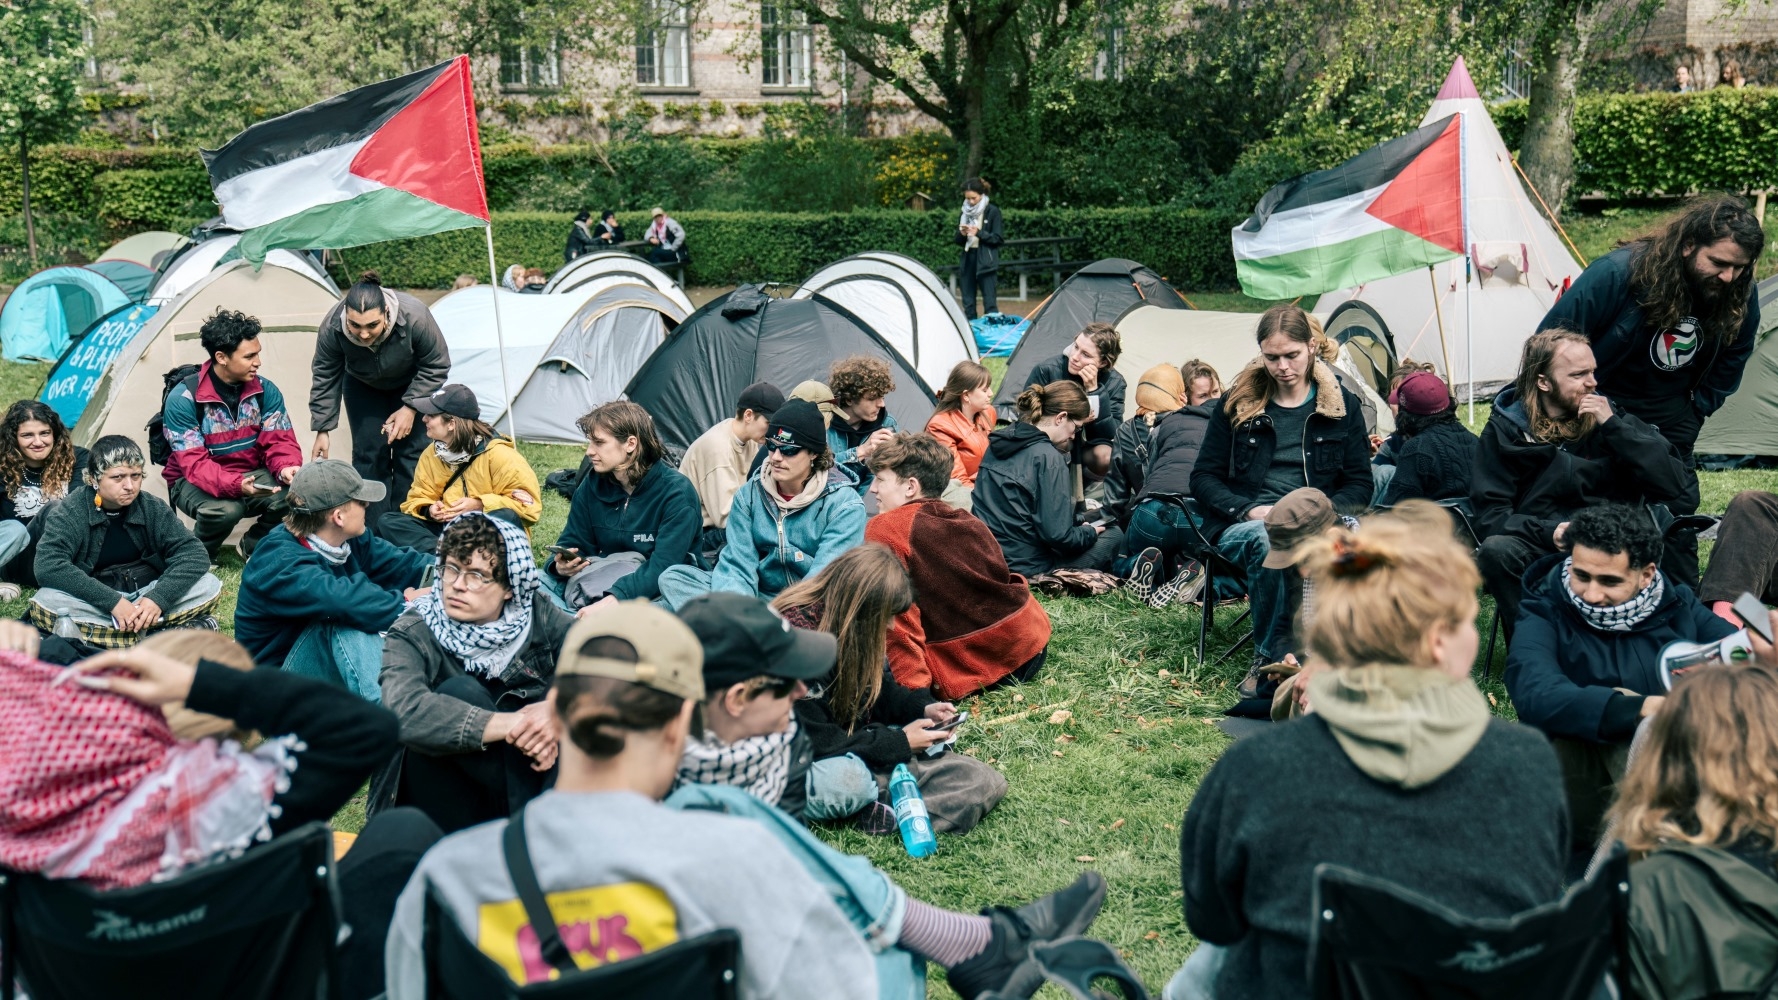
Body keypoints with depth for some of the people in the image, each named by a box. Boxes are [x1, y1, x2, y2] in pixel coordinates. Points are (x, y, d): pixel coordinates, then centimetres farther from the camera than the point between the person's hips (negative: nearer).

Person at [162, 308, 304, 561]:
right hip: (196, 482, -4)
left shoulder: (265, 391, -8)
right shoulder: (183, 399, -21)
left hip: (252, 475, 4)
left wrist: (286, 468, -33)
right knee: (224, 508, -37)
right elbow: (194, 463, -26)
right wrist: (235, 485, -45)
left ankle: (254, 547, 3)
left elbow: (280, 441, -8)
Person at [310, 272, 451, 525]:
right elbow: (325, 379, -16)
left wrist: (410, 408, -24)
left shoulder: (414, 316, -40)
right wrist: (322, 430, -13)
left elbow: (436, 367, -21)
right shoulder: (332, 326, -34)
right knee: (368, 454, -4)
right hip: (363, 387, 1)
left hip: (412, 384, -1)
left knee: (411, 453, -7)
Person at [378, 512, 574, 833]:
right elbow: (404, 710, -33)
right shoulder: (412, 635, -13)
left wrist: (558, 713, -33)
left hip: (523, 775, 2)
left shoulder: (536, 617, -4)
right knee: (460, 691, -28)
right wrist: (513, 725, -39)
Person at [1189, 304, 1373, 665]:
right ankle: (1270, 657, -23)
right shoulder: (1238, 404, 10)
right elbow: (1203, 477, 9)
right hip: (1244, 525, 0)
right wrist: (1247, 510, -10)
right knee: (1268, 541, -40)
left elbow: (1360, 485, 10)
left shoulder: (1342, 406, 12)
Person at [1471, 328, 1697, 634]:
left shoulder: (1612, 417, 9)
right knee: (1496, 550, -34)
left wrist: (1613, 426, -7)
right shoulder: (1505, 429, 4)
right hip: (1541, 548, -1)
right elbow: (1490, 513, -3)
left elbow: (1679, 487, -2)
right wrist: (1549, 531, -22)